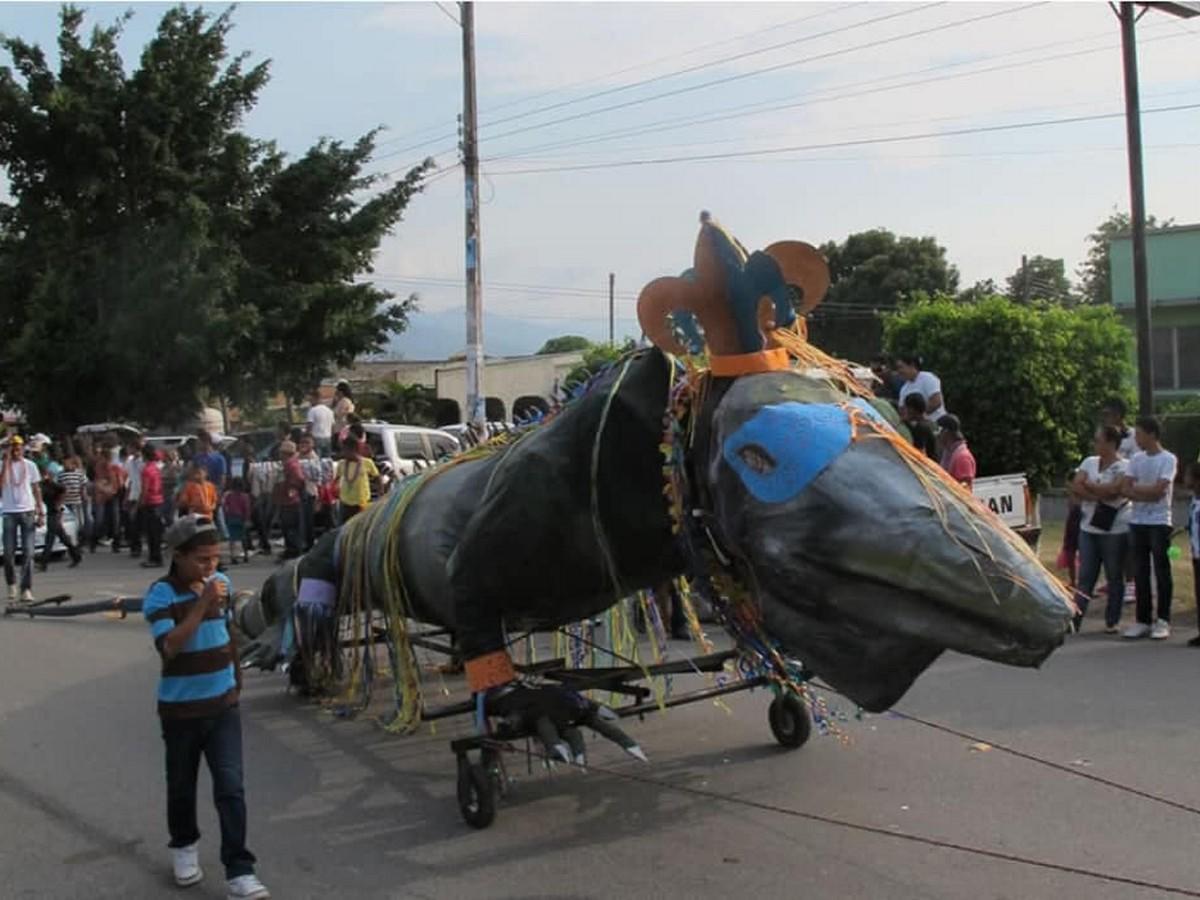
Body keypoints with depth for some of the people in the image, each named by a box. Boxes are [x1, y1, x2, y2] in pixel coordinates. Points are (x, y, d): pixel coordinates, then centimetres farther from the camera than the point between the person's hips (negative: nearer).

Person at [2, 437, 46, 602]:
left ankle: (26, 589, -3)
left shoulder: (30, 465, 5)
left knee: (28, 552, -4)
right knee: (9, 552, 0)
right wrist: (6, 461, -14)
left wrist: (41, 512, 3)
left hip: (27, 511, 0)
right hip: (9, 512, 0)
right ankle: (11, 584, 21)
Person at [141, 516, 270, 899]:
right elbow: (169, 647, -30)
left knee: (230, 787, -4)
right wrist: (203, 603, -32)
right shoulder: (161, 594, -16)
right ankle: (183, 846, 40)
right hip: (181, 710, -2)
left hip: (223, 705, 3)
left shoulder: (222, 583, -1)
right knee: (182, 786, 15)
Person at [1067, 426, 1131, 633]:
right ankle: (1074, 620, 0)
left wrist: (1087, 485, -8)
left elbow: (1113, 490, -21)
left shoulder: (1124, 467, -5)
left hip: (1115, 530, -4)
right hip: (1089, 528, 4)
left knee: (1115, 577, 5)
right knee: (1085, 577, 2)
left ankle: (1111, 622, 12)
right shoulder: (1089, 462, 10)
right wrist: (1099, 494, -15)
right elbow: (1075, 487, -2)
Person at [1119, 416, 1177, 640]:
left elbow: (1158, 489, -16)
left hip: (1159, 523, -5)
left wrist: (1135, 488, -3)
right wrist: (1147, 493, -13)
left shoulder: (1168, 459, -6)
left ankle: (1163, 621, 3)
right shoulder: (1136, 459, 10)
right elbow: (1124, 490, 2)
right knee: (1140, 573, 7)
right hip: (1137, 522, 5)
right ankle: (1143, 620, 13)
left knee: (1161, 571, -2)